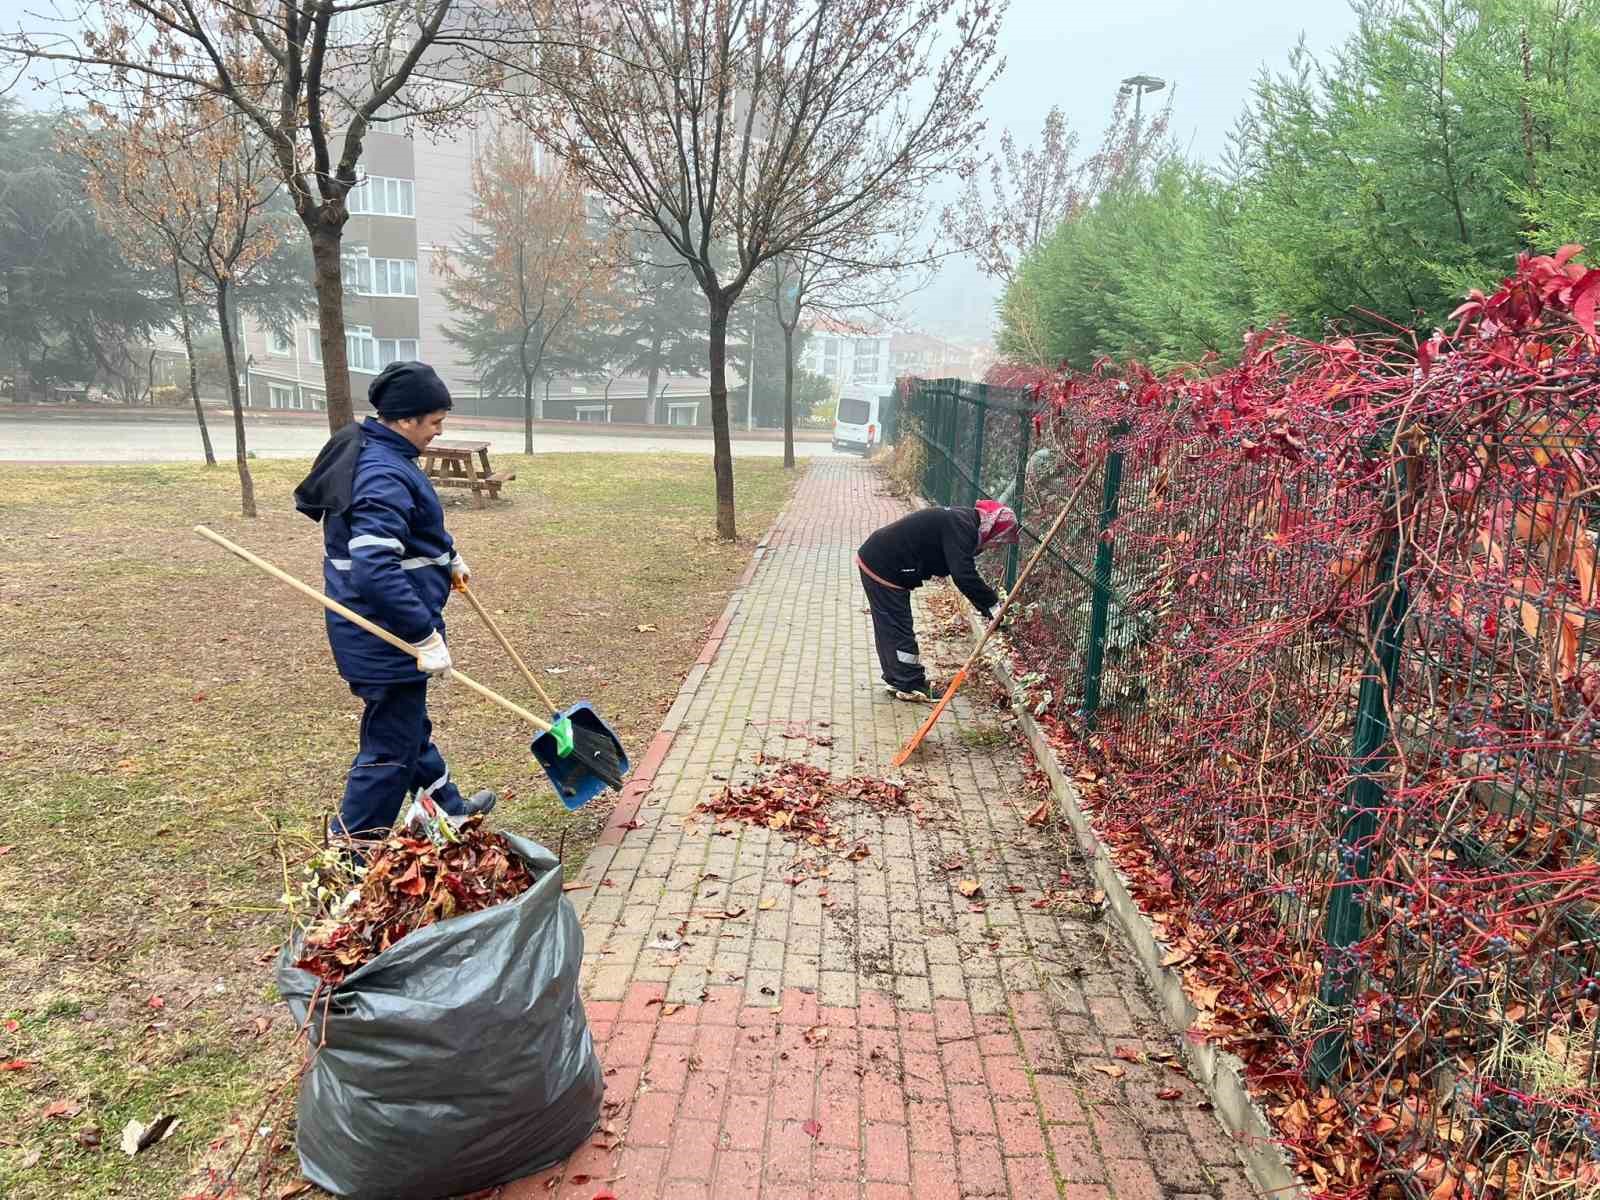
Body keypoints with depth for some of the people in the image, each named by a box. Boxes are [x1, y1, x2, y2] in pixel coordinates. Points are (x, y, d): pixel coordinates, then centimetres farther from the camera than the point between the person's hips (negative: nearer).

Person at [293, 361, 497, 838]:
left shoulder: (372, 453, 8)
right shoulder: (384, 476, -25)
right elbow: (375, 571, -33)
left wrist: (448, 556, 35)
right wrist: (426, 637, -31)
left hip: (377, 632, 11)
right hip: (388, 636, -11)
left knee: (408, 723, 25)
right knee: (391, 747, 2)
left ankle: (447, 808, 45)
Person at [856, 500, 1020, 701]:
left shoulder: (964, 521, 10)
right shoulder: (961, 527, -21)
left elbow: (964, 571, 18)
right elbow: (964, 576, -29)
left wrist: (986, 604, 13)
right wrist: (991, 603, -20)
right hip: (882, 569, -10)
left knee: (889, 628, 18)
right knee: (899, 629, -1)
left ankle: (897, 679, 29)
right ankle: (910, 687, 8)